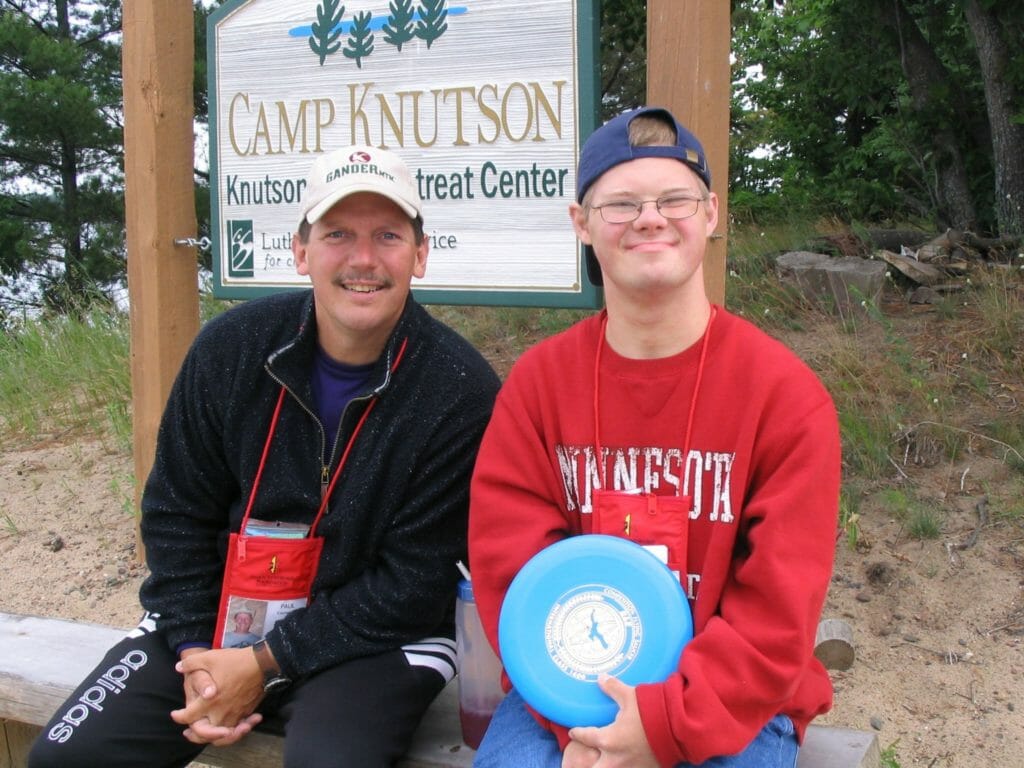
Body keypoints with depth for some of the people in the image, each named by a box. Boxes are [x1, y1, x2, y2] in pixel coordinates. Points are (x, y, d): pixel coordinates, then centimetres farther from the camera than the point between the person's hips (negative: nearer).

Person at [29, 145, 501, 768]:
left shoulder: (462, 391, -16)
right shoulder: (232, 347, -5)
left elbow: (414, 581, -14)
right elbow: (176, 510, 4)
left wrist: (264, 662, -15)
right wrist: (196, 652, -7)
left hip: (377, 643, -3)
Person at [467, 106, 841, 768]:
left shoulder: (787, 394, -7)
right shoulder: (537, 381, 0)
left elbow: (779, 612, -9)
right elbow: (512, 569, -4)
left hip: (731, 706, -1)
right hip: (571, 692, 1)